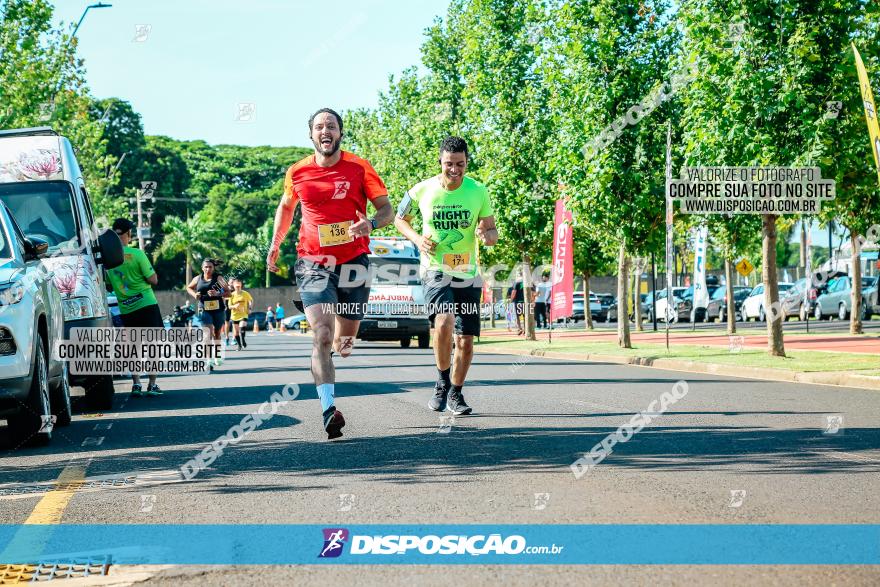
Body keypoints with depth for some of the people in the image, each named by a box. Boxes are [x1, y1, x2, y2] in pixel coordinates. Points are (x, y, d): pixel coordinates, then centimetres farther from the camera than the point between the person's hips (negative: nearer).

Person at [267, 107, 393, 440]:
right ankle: (329, 409, -29)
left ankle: (339, 340, 54)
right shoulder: (297, 173, 3)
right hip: (313, 263, -1)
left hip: (353, 262, 1)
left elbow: (387, 209, -2)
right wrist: (275, 242, 19)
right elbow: (286, 207, 24)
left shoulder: (359, 168, -3)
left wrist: (371, 224, -22)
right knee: (321, 335, -21)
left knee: (344, 343, 14)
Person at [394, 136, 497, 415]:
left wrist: (487, 234, -22)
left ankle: (455, 393, 25)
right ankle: (442, 382, -6)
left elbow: (492, 231, 2)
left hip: (468, 274, 2)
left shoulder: (478, 191, -4)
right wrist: (417, 239, -8)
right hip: (435, 270, -2)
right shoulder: (422, 190, -6)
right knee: (444, 322, -27)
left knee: (466, 340, 4)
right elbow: (400, 219, 11)